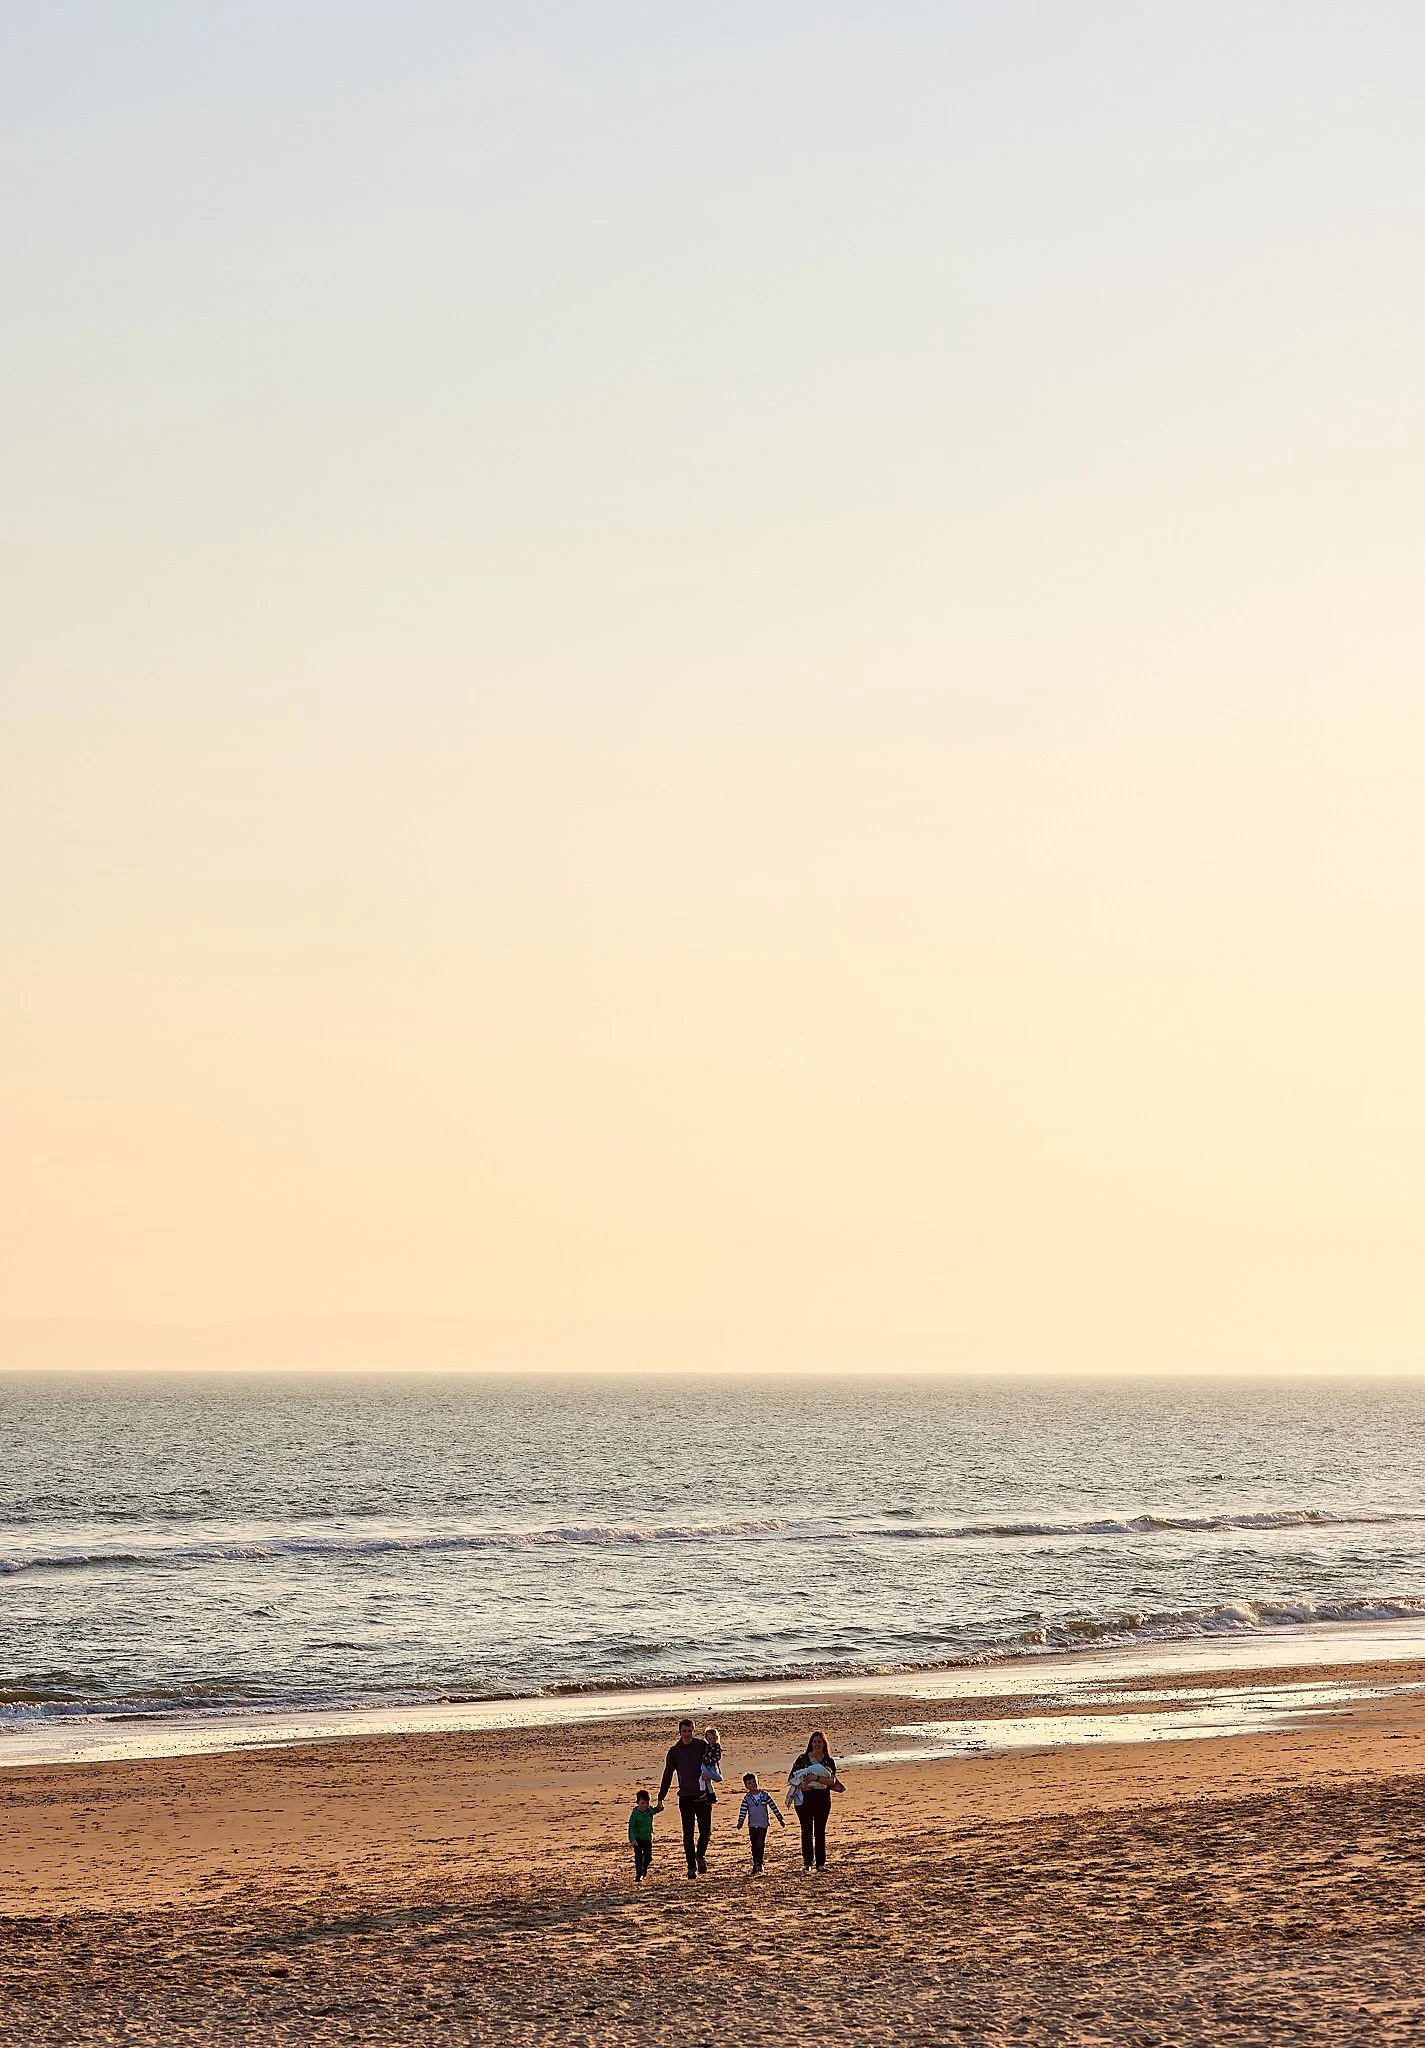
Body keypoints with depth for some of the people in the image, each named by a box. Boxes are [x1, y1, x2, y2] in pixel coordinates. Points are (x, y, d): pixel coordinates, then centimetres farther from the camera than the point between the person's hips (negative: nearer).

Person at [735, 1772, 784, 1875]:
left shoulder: (765, 1795, -2)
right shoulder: (747, 1798, 0)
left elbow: (774, 1807, 4)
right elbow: (743, 1810, -4)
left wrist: (780, 1819, 7)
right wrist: (740, 1822, -18)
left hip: (763, 1825, -2)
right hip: (752, 1825, 2)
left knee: (760, 1844, -14)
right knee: (754, 1846, 7)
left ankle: (759, 1863, -8)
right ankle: (755, 1864, 14)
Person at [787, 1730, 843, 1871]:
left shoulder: (829, 1761, 4)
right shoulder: (803, 1758, 5)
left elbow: (832, 1781, -10)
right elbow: (790, 1777, 4)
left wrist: (816, 1778, -24)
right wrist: (800, 1784, -16)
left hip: (822, 1799, 0)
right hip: (804, 1797, 0)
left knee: (820, 1832, 4)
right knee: (807, 1831, -3)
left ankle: (821, 1863, 7)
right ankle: (807, 1862, 1)